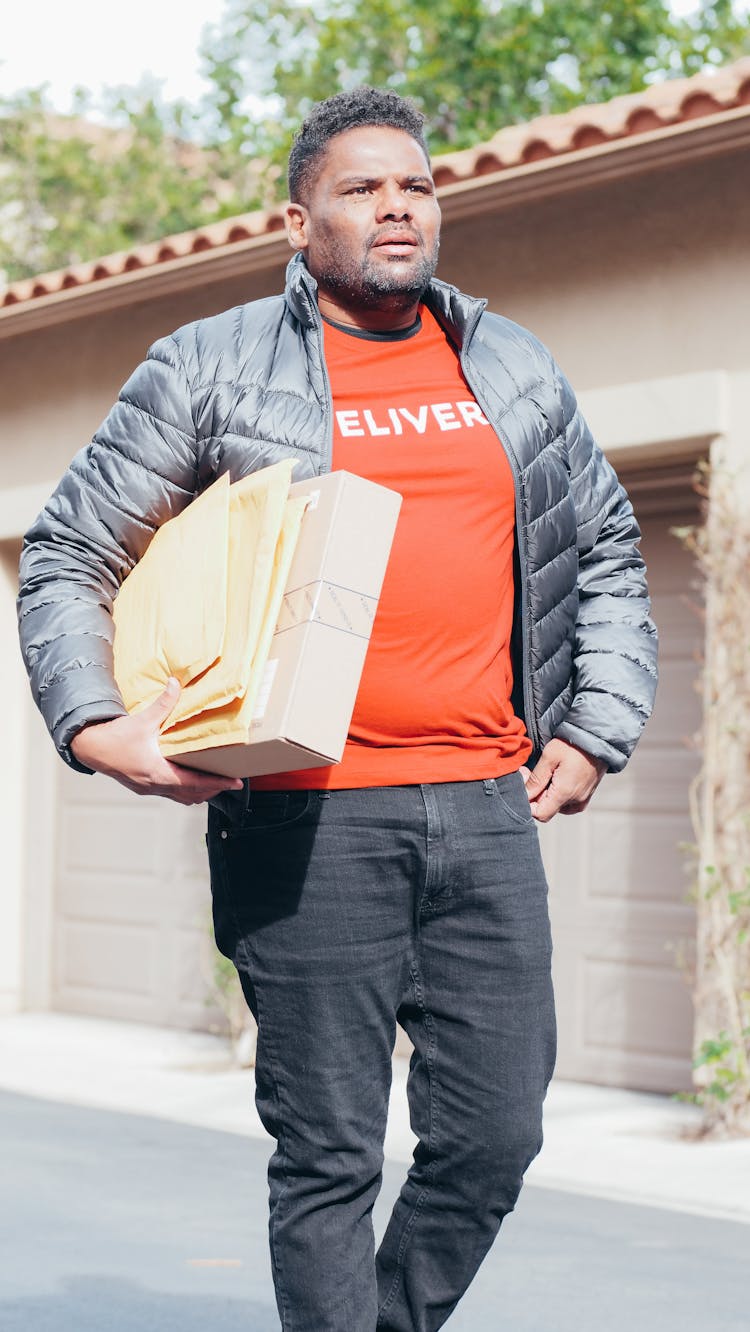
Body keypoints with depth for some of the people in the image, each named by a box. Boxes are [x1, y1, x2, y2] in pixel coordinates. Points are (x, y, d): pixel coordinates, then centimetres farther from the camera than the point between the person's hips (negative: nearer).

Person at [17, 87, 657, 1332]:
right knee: (331, 1152, -1)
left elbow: (609, 554, 25)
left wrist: (597, 730, 14)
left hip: (488, 805, 4)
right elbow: (67, 554, 8)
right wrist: (93, 724, -6)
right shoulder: (213, 369, 5)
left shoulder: (516, 371, 16)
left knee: (495, 1134, 4)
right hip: (309, 811, -4)